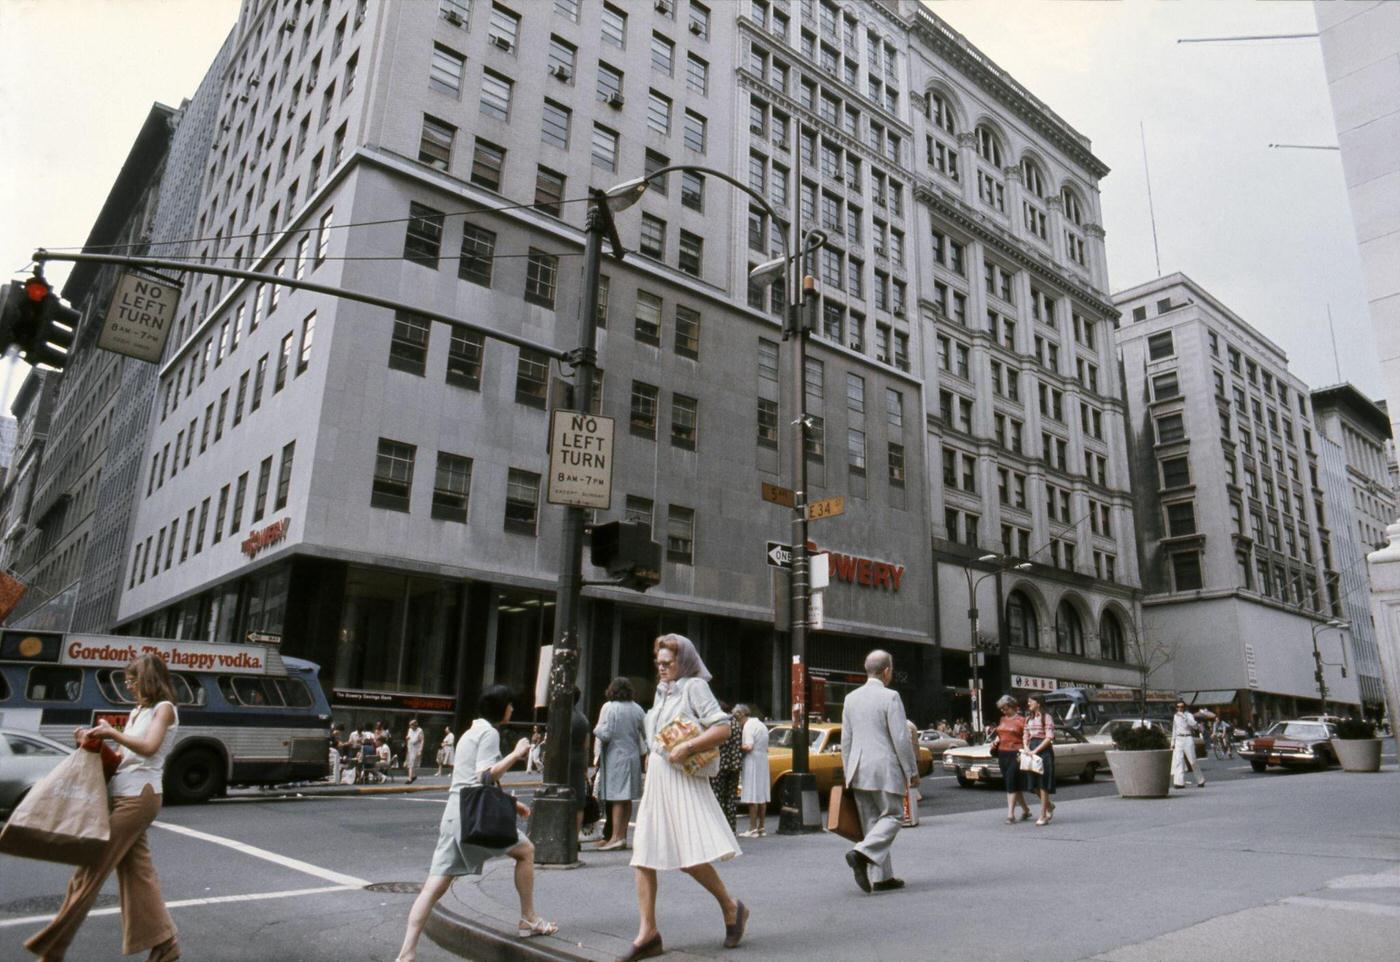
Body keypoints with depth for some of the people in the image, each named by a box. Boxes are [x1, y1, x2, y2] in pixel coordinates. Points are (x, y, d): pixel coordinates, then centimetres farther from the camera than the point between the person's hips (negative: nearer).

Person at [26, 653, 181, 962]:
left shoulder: (164, 708, -5)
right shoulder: (138, 712, 20)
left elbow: (148, 748, -19)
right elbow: (125, 756, 16)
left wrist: (111, 732, -13)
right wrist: (93, 739, 5)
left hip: (138, 797, -9)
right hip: (121, 796, 9)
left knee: (92, 870, -4)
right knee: (136, 872, 7)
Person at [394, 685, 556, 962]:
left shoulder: (471, 731, 23)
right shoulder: (489, 732, -7)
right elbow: (486, 777, -18)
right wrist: (517, 754, -11)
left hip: (455, 812, 8)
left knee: (435, 886, 1)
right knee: (526, 850, 12)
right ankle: (528, 920, 21)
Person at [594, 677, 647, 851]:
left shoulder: (609, 707, -11)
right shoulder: (637, 709, 4)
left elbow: (605, 734, -15)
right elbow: (645, 735, 6)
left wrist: (596, 730, 4)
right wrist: (642, 752, 20)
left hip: (614, 756, -5)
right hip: (633, 757, 5)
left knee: (615, 798, -5)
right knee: (627, 798, 10)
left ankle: (616, 836, -9)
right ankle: (623, 836, 16)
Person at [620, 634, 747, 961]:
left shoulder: (694, 686, -6)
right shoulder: (662, 691, 17)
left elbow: (722, 728, -15)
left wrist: (686, 748, -22)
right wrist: (653, 755, 13)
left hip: (683, 780, -8)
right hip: (656, 780, 8)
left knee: (690, 859, -11)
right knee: (643, 856, 2)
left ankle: (731, 908, 13)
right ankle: (648, 934, 7)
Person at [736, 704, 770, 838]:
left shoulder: (748, 726, -11)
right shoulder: (762, 725, 17)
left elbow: (749, 746, -20)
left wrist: (738, 747, -4)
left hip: (752, 762, -9)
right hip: (763, 761, 9)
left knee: (752, 797, -6)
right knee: (762, 796, 11)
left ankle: (753, 829, -6)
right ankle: (762, 827, 15)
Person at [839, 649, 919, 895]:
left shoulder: (851, 698, 8)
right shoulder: (890, 697, -10)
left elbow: (846, 741, 11)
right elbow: (901, 739, -12)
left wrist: (848, 773, 17)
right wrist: (912, 771, -3)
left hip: (859, 771, 6)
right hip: (885, 769, -6)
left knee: (871, 821, 12)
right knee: (892, 816, 5)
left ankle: (881, 877, 15)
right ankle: (862, 852, -15)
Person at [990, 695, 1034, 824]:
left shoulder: (1021, 720, -8)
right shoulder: (1002, 719, 13)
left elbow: (1026, 739, -11)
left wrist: (1023, 754, -19)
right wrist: (996, 740, 5)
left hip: (1015, 754, -7)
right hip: (1002, 754, 7)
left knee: (1011, 784, -9)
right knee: (1011, 784, 13)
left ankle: (1010, 814, -5)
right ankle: (1025, 809, 28)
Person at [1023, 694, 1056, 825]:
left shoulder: (1046, 717, -7)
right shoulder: (1029, 718, 15)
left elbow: (1049, 738, -13)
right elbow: (1026, 735, 16)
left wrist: (1035, 750, -17)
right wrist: (1027, 748, -3)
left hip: (1044, 751, -7)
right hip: (1031, 751, 7)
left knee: (1043, 784, -3)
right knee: (1033, 784, 6)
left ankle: (1043, 816, 3)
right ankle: (1049, 805, 29)